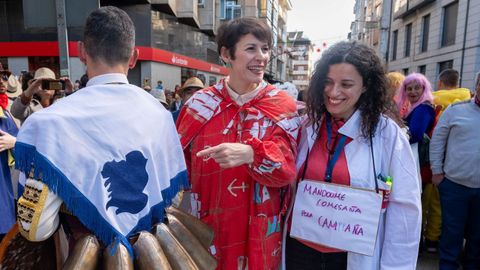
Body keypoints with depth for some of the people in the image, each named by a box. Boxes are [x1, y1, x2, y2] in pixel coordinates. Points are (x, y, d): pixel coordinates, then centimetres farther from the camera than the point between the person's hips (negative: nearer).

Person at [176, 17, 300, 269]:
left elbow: (287, 169, -16)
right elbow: (178, 164, 4)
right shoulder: (199, 104, -4)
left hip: (258, 233, 0)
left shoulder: (282, 106, -6)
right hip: (205, 230, 1)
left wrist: (250, 154, -35)